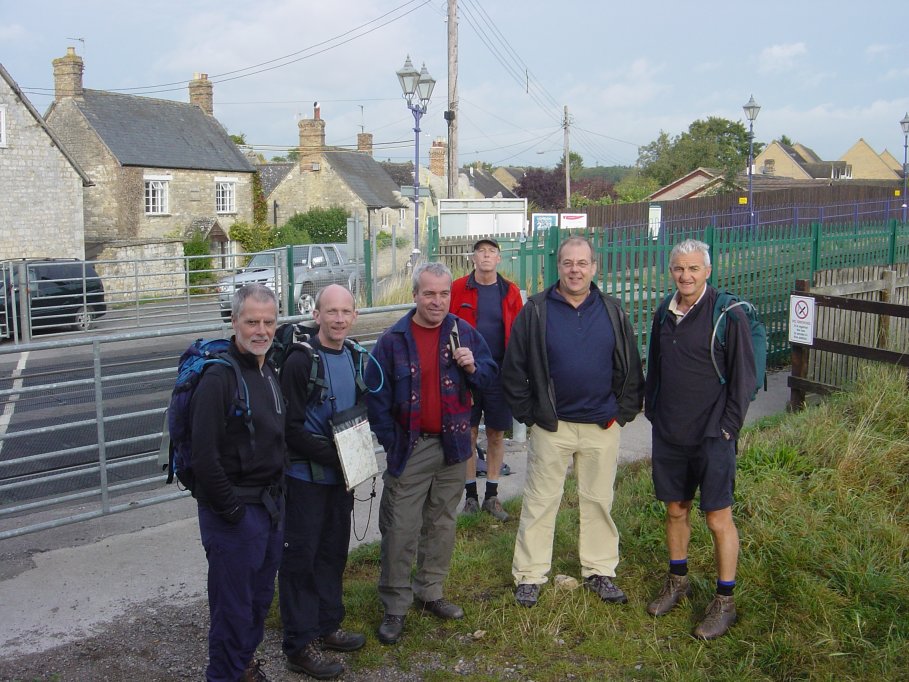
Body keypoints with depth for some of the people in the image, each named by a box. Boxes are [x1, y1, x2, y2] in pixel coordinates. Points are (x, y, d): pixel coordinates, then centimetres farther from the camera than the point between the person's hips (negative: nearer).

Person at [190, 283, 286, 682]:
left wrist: (276, 496, 13)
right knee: (233, 606, 4)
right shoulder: (218, 378, -18)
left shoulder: (270, 372, 9)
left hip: (270, 505, 8)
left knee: (260, 599, 21)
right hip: (234, 512, -8)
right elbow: (204, 457, -22)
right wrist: (230, 508, -17)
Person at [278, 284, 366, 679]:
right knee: (300, 558, 4)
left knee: (334, 551, 18)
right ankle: (300, 646, 15)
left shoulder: (352, 356, 5)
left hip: (340, 474, 7)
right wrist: (332, 454, -22)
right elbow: (291, 427, -20)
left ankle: (328, 625, 34)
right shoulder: (301, 360, -18)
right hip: (305, 477, -7)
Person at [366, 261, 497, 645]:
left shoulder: (463, 333, 2)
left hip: (452, 445, 3)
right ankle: (395, 606, 11)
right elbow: (376, 395, -4)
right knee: (400, 530, -1)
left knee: (442, 524, 15)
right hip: (409, 448, -3)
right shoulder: (393, 340, -6)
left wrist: (473, 367, -16)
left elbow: (489, 377, 6)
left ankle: (430, 592, 31)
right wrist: (389, 441, -9)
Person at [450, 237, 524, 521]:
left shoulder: (510, 292, 3)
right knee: (469, 434, 7)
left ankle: (491, 496, 22)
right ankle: (471, 495, 20)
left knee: (496, 435, 9)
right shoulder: (458, 289, -3)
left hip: (500, 373, 2)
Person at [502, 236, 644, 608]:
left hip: (603, 427, 2)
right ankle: (529, 575, 18)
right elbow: (513, 369, -1)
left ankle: (599, 571, 28)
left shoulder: (612, 312, 3)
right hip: (551, 426, -2)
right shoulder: (536, 310, -5)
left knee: (599, 501, 13)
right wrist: (529, 414, -3)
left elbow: (631, 369, 9)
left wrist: (623, 412, 4)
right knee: (540, 502, 6)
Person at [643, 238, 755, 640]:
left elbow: (743, 377, -9)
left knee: (718, 518, 1)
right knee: (676, 510, 16)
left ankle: (724, 602, 14)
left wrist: (727, 427, -10)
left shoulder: (728, 316, -12)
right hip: (668, 434, 5)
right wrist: (652, 411, 13)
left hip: (712, 436, -5)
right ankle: (677, 581, 34)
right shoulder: (665, 315, 6)